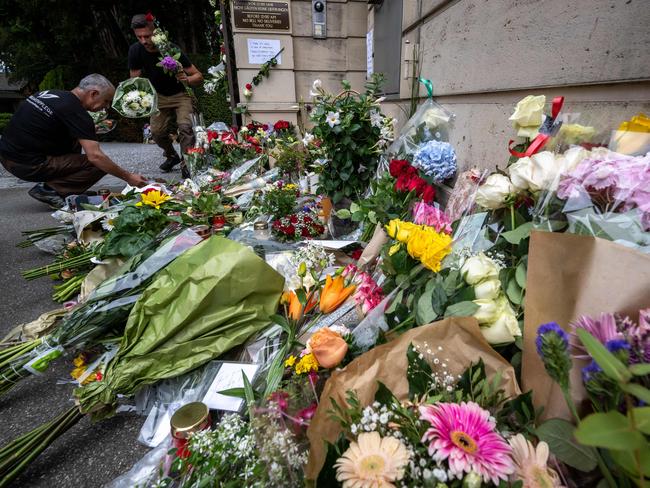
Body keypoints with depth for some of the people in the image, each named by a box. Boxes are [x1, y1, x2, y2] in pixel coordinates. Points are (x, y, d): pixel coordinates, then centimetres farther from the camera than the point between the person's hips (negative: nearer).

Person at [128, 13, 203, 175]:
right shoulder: (135, 50, -14)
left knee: (185, 126, -26)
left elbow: (199, 76, -22)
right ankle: (172, 156, 27)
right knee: (157, 132, -1)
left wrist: (187, 79, -43)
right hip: (159, 96, 4)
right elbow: (135, 79, -4)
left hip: (180, 94, -4)